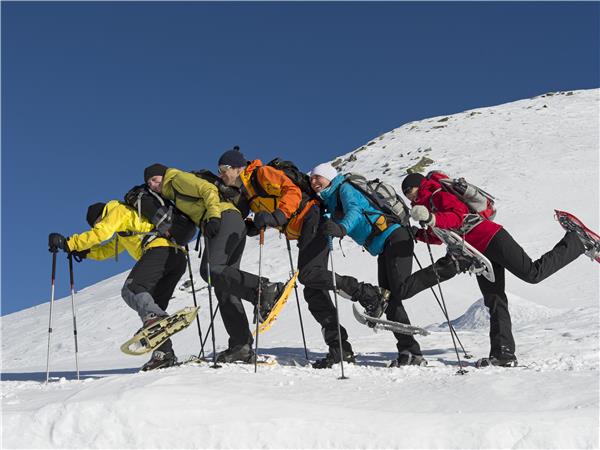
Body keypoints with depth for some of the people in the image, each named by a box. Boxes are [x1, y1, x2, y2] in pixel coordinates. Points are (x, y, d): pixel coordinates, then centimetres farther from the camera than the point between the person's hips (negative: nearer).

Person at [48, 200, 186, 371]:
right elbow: (107, 250, 45)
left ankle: (155, 318, -47)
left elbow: (101, 234, -2)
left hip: (161, 249, -9)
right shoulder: (124, 230, 39)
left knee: (131, 289, -20)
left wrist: (68, 243, 1)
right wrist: (85, 251, 31)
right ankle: (164, 353, -3)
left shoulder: (119, 211, 11)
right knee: (151, 304, 7)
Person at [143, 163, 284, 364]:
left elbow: (209, 190, -6)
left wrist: (213, 216, -18)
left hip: (225, 219, -9)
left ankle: (265, 288, -33)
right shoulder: (177, 197, 34)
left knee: (210, 269, -25)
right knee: (224, 288, 0)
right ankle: (241, 345, -8)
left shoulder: (179, 178, 8)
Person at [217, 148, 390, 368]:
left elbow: (293, 192, -16)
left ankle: (369, 293, -14)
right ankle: (340, 348, -3)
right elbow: (265, 218, 30)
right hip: (303, 232, 9)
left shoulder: (261, 173, -5)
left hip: (312, 218, -9)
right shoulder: (247, 191, 22)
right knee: (313, 291, -1)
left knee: (308, 274, -25)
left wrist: (276, 216, -28)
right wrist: (251, 226, 11)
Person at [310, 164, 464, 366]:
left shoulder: (345, 188, -2)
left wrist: (342, 228, -42)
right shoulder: (330, 202, 21)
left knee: (401, 291, -23)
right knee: (389, 301, -1)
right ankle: (411, 353, -2)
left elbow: (354, 211, -24)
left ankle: (449, 266, -9)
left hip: (394, 237, -9)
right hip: (383, 250, 9)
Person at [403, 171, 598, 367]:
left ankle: (578, 242, 7)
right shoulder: (426, 205, 22)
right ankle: (504, 354, -3)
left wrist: (432, 219, -36)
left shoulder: (439, 196, -6)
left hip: (490, 237, -9)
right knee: (494, 301, 1)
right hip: (480, 254, 9)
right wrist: (417, 233, 15)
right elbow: (440, 236, 27)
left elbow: (457, 216, -22)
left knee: (533, 273, -12)